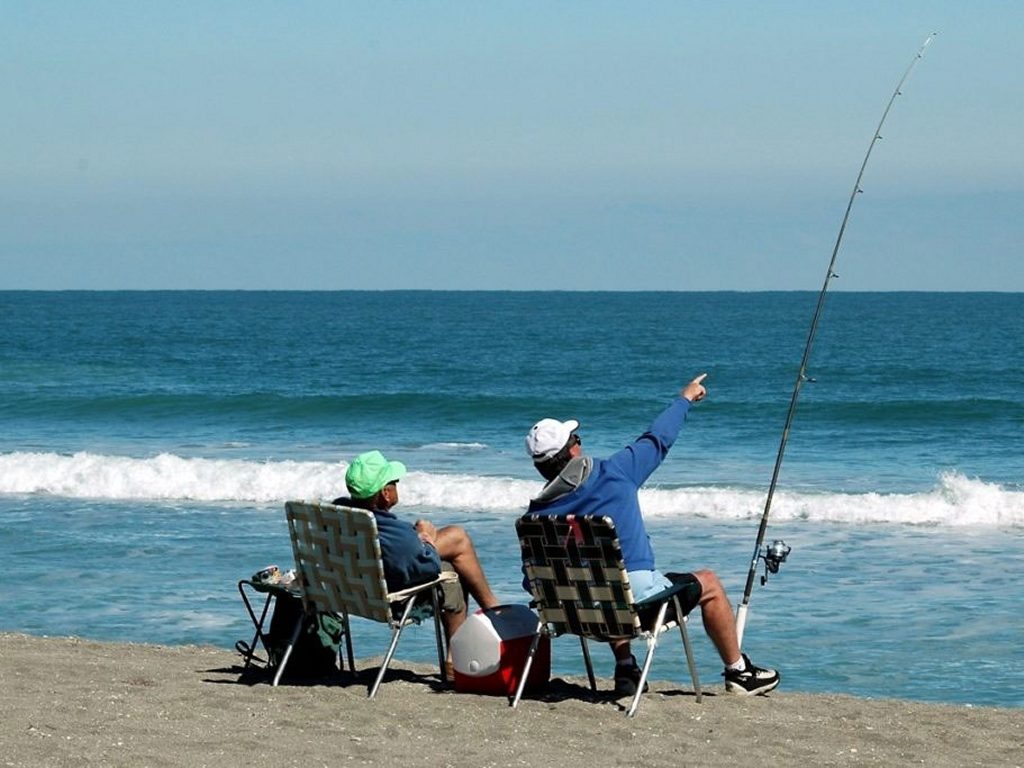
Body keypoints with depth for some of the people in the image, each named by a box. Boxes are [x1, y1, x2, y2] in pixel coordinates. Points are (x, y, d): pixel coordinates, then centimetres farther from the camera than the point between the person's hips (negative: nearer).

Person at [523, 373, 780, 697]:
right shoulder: (612, 473, -8)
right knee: (708, 584, 22)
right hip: (637, 601, -4)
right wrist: (685, 398, 23)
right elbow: (658, 440, 6)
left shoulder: (537, 512, 0)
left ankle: (625, 671, 31)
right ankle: (739, 672, 31)